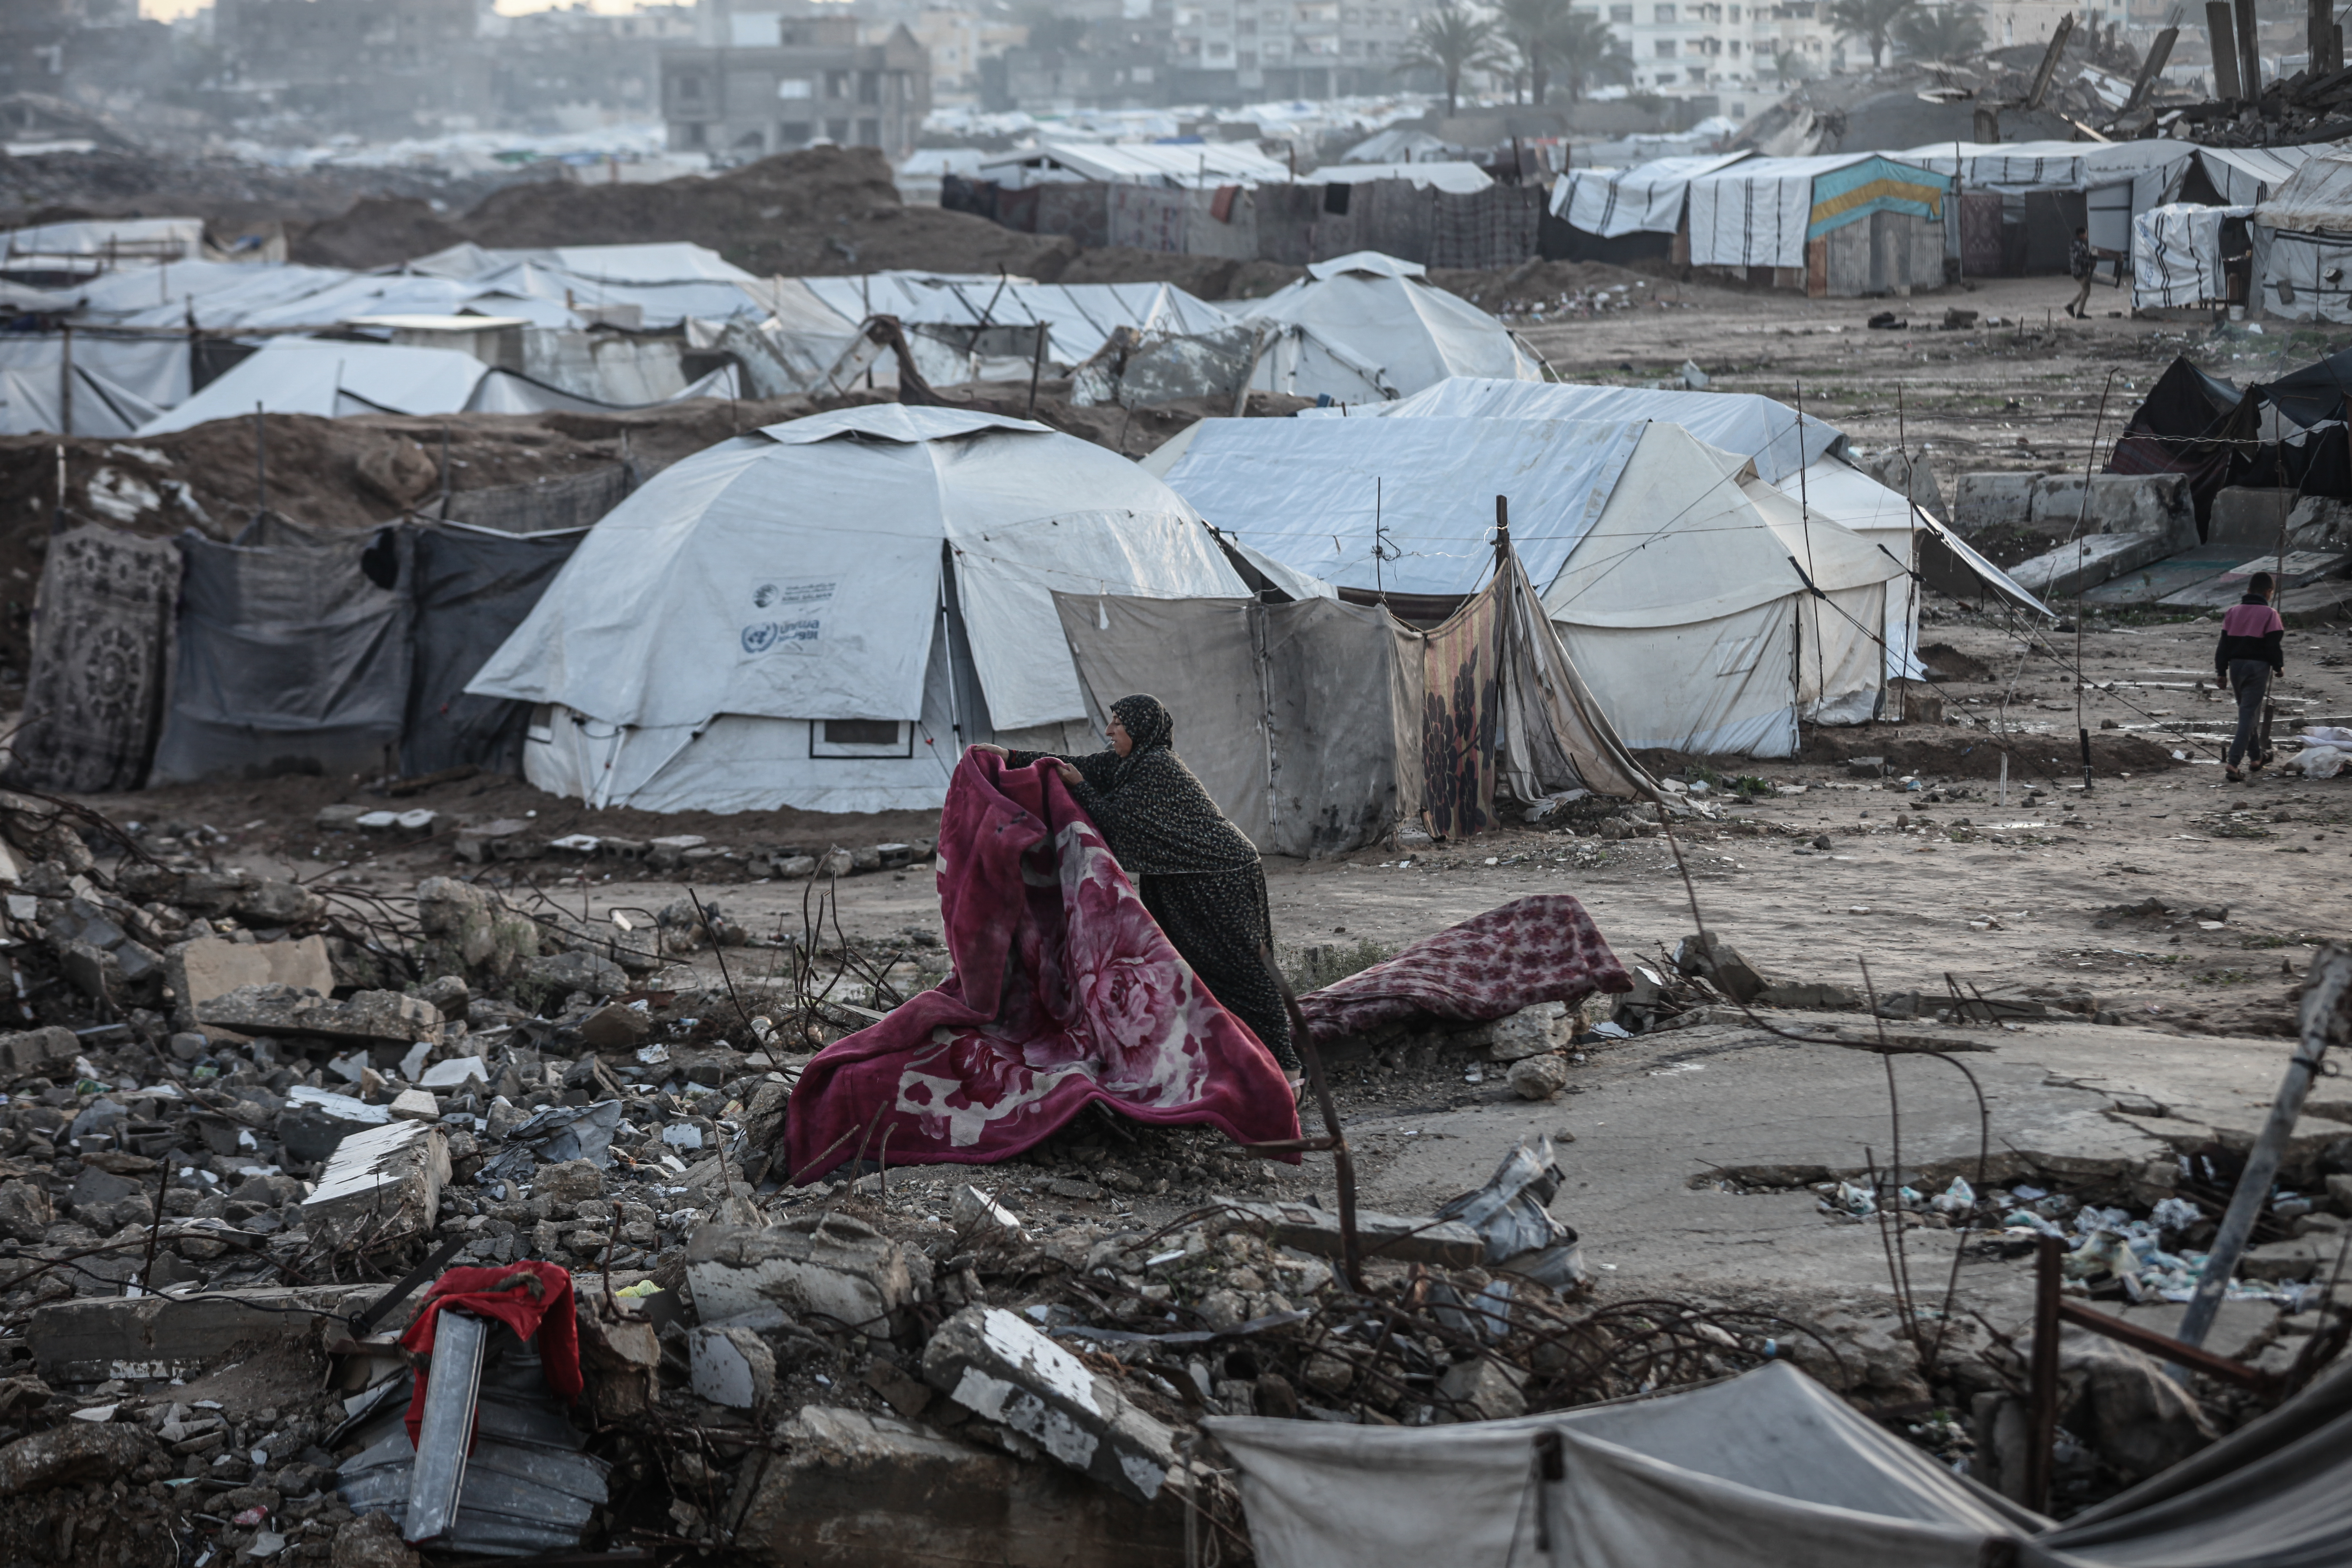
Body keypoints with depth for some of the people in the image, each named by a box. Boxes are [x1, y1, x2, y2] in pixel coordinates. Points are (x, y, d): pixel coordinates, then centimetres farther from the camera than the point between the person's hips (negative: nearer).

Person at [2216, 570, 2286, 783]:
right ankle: (2234, 763, -18)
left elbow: (2224, 643, 7)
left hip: (2236, 666, 5)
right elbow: (2273, 644, -10)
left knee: (2249, 712, 21)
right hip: (2258, 667, -5)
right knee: (2248, 715, -6)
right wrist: (2279, 667, 5)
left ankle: (2257, 757, 33)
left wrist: (2221, 670, 10)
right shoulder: (2269, 614, -8)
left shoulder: (2234, 612, 7)